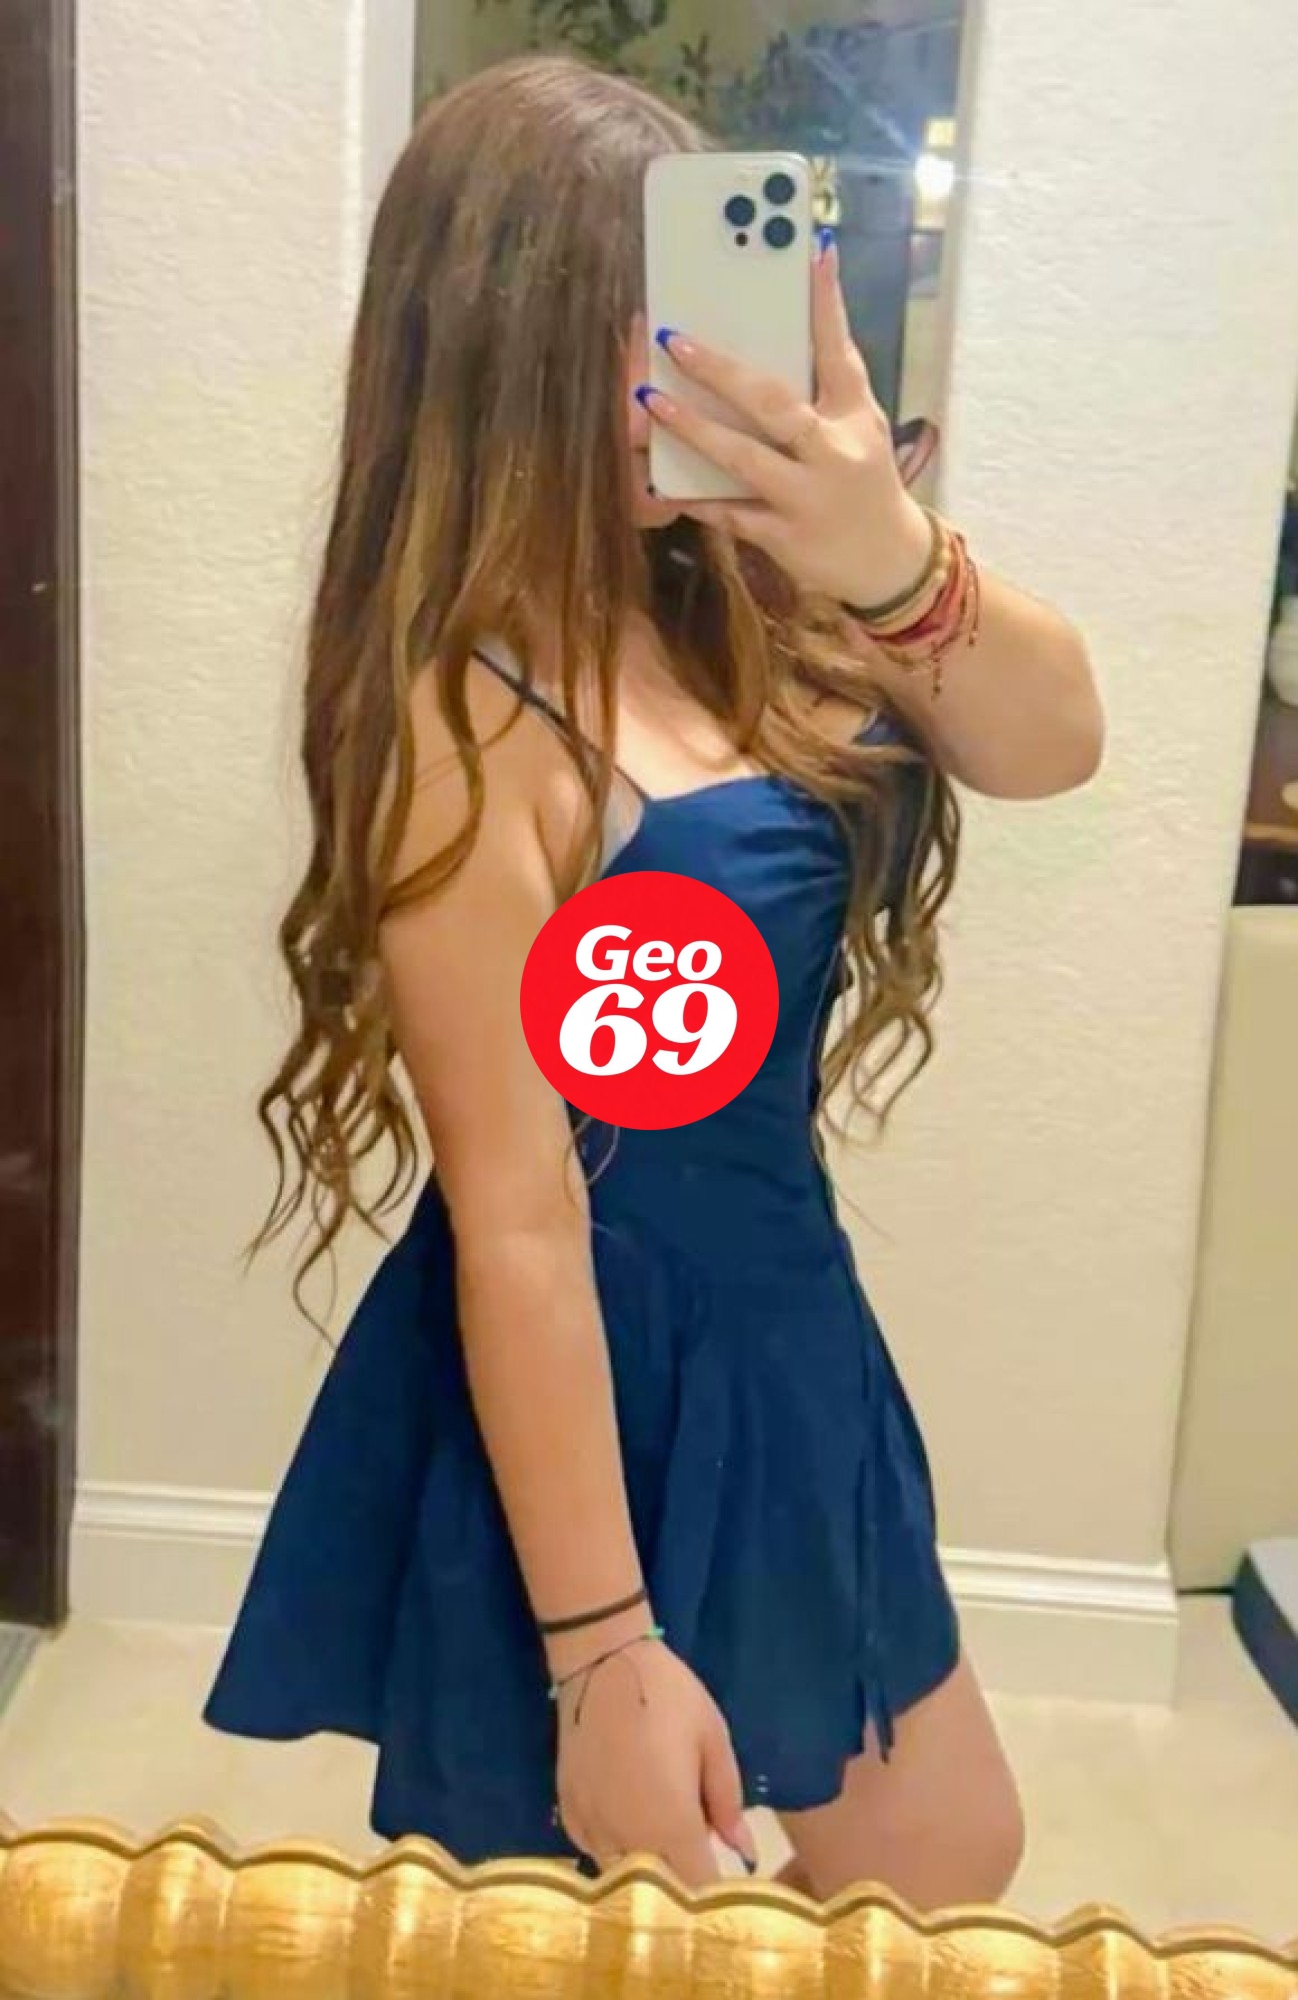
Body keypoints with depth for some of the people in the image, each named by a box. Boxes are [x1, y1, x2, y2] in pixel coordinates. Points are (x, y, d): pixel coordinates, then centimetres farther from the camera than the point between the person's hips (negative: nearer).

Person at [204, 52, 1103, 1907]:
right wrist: (599, 1649, -18)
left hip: (783, 1344, 8)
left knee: (950, 1880, 26)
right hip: (589, 1390, -8)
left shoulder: (728, 601, -1)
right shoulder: (464, 712, -24)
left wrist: (895, 560, -29)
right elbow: (512, 1218, -23)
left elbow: (1051, 743, -8)